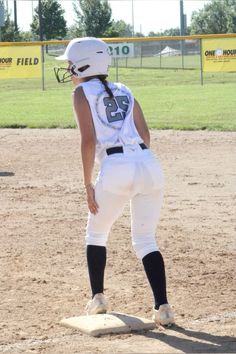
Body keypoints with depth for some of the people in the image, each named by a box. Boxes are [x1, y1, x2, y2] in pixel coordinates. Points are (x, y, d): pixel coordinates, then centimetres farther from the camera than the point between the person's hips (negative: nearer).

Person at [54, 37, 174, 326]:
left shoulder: (82, 92, 6)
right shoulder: (124, 91, 22)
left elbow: (88, 141, -4)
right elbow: (145, 133, 16)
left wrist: (88, 186, -1)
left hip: (116, 169, -5)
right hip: (150, 165, 5)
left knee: (96, 233, 19)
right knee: (145, 240, 10)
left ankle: (97, 299, 19)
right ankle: (162, 307, -3)